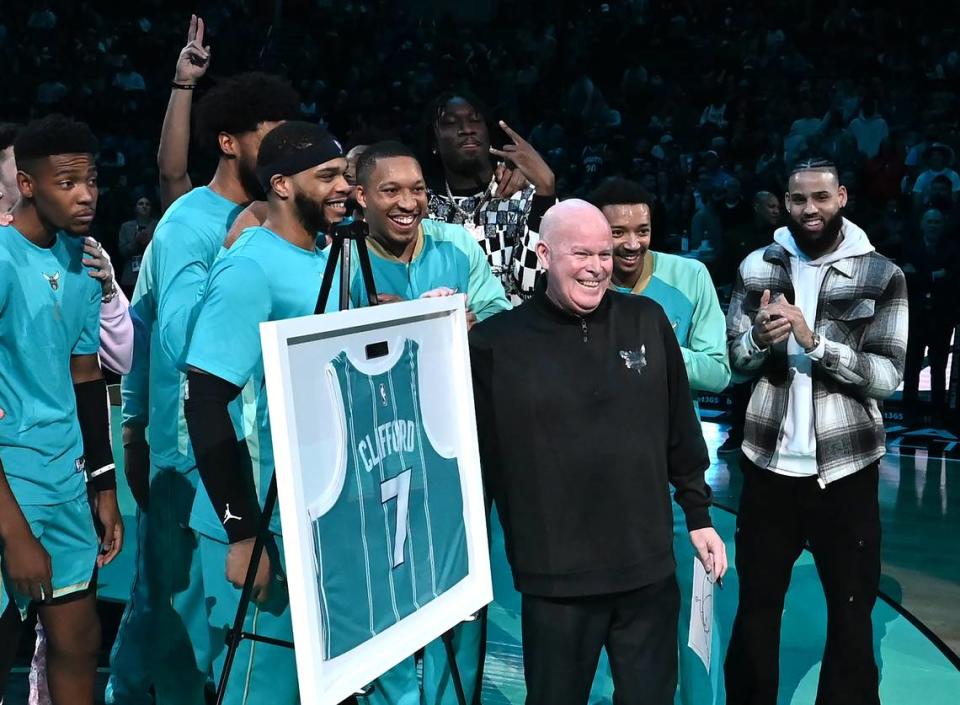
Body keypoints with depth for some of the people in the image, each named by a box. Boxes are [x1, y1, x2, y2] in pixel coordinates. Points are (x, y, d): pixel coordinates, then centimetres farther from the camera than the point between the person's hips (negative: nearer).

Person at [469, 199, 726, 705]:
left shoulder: (647, 321, 2)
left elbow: (680, 428, 9)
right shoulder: (497, 341, -9)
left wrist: (699, 516, 12)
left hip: (648, 567, 3)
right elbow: (475, 450, -2)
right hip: (555, 577, -3)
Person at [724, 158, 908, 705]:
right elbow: (733, 363, 3)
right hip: (769, 465, 2)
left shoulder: (882, 276, -4)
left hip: (844, 468, -2)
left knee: (852, 611, 11)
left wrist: (814, 341, -23)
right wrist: (758, 338, -18)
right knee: (756, 603, 15)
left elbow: (888, 376, -11)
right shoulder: (758, 267, 3)